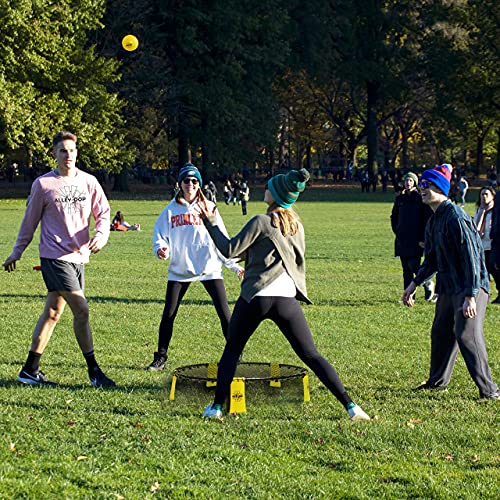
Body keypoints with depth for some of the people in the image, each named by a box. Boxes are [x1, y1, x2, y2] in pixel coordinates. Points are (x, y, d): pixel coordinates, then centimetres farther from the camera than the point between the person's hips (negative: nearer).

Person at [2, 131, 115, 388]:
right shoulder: (43, 184, -3)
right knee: (81, 310, -12)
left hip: (78, 256, 5)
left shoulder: (89, 181, 7)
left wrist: (101, 235, -11)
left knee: (52, 312, 9)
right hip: (54, 256, -5)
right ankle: (94, 371, -4)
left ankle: (30, 370, 17)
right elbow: (30, 221, 7)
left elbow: (103, 213, 10)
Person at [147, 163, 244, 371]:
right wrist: (161, 249, -18)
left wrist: (234, 266, 6)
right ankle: (160, 357, 14)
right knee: (168, 315, -1)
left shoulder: (208, 207, 6)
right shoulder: (171, 209, 6)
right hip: (179, 269, 0)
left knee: (224, 314, -4)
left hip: (209, 268, 0)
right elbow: (160, 235, 5)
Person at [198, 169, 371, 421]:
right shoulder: (296, 225, 12)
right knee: (312, 356, 5)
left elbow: (229, 250, -7)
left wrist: (210, 222, 3)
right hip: (286, 299, 4)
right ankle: (350, 406, -4)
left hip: (255, 298, -4)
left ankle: (217, 406, 12)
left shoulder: (261, 222, -6)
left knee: (231, 351, 15)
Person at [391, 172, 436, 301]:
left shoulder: (421, 198, -4)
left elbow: (427, 219, -7)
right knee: (406, 269, 5)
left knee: (413, 265, -13)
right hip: (402, 240, 5)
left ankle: (428, 284, 12)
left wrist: (423, 239, -11)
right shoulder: (400, 199, 10)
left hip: (415, 239, -5)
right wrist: (397, 231, 8)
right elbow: (394, 217, 20)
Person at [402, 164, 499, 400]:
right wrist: (414, 284, 21)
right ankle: (437, 381, 35)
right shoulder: (433, 221, 11)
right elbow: (432, 259, 24)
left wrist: (470, 296, -27)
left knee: (467, 335, -15)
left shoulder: (456, 217, -19)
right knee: (440, 333, 17)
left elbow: (471, 256, -23)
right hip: (448, 287, 10)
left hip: (470, 286, -10)